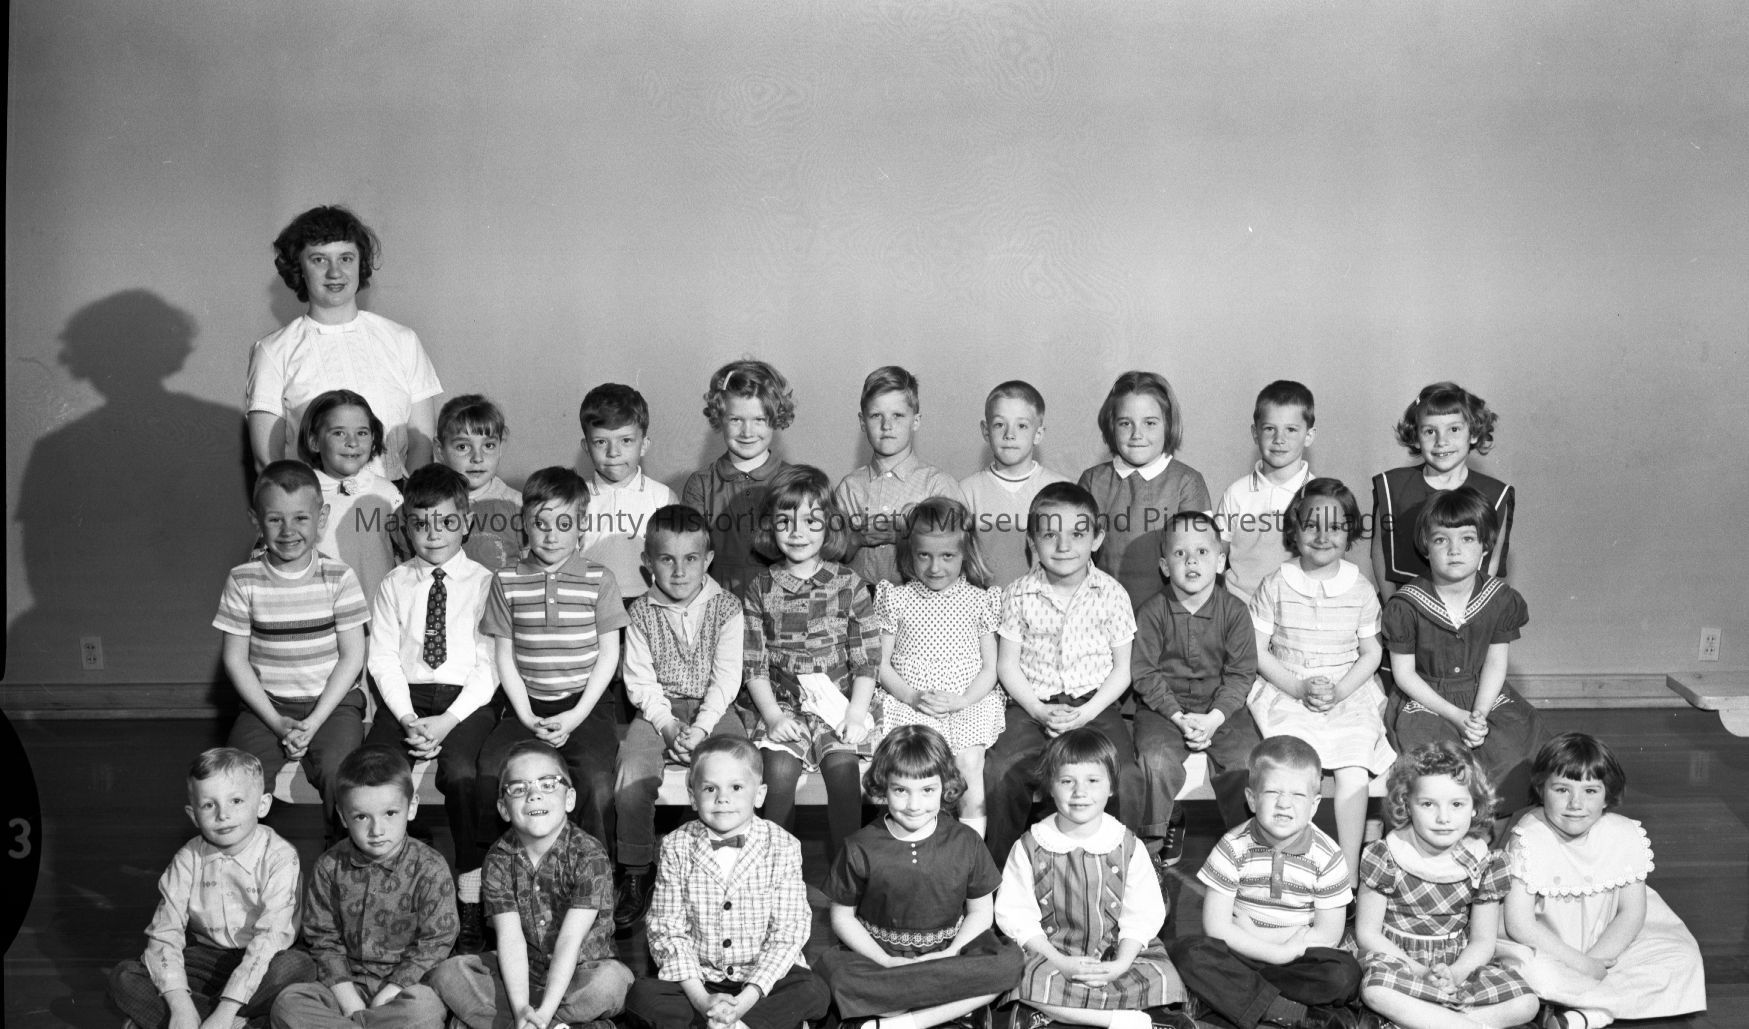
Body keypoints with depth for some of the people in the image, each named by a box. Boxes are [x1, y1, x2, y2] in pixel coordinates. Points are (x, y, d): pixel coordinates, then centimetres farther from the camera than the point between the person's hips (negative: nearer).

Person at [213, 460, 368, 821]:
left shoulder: (339, 578, -3)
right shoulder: (243, 581, -1)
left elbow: (352, 656, -3)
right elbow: (235, 658, 1)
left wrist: (314, 721, -12)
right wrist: (276, 721, -9)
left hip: (331, 701, -1)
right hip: (266, 703, 1)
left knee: (339, 772, -26)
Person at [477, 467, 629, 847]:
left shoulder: (599, 580, 3)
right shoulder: (506, 581, 7)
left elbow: (608, 653, 3)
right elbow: (504, 655, 7)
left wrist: (576, 715, -7)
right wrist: (527, 717, -5)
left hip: (586, 705, -1)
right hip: (527, 705, 2)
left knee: (596, 780, -27)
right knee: (491, 770, -24)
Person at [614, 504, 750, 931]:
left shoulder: (726, 608, -1)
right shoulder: (640, 612, 2)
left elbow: (726, 677, -6)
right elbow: (640, 680, -1)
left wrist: (700, 728, -18)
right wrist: (667, 725, -17)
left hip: (713, 709, -1)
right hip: (658, 710, 1)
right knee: (632, 776, -25)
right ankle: (636, 874, -8)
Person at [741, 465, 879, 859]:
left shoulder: (850, 586, 4)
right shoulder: (760, 590, 5)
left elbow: (866, 662, 2)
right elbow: (754, 666, 3)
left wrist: (855, 715, -10)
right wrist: (772, 715, -10)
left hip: (840, 701, 0)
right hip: (784, 705, 1)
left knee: (842, 765, -25)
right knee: (780, 769, -25)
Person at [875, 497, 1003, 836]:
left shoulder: (979, 600, 8)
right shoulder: (897, 599, 7)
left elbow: (990, 669, 7)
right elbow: (881, 664, 7)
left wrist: (962, 700, -10)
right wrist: (912, 696, -9)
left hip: (968, 703, 0)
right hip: (910, 703, 0)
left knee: (970, 764, -22)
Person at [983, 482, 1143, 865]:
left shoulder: (1111, 594, 0)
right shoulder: (1018, 595, 1)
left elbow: (1122, 669, 3)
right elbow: (1008, 665, 3)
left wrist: (1086, 713, -10)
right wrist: (1040, 711, -10)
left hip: (1094, 705, 0)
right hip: (1032, 705, 0)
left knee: (1125, 777, -24)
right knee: (999, 771, -24)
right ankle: (1003, 865, -4)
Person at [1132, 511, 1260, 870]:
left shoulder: (1234, 611, -1)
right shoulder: (1152, 611, -4)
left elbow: (1241, 673, -2)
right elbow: (1144, 673, -5)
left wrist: (1215, 717, -17)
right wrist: (1178, 716, -16)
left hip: (1221, 707, 1)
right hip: (1163, 708, -1)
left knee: (1246, 760, -22)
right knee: (1156, 759, -27)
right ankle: (1156, 838, -2)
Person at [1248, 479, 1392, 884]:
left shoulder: (1360, 588, 5)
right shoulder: (1275, 586, 1)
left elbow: (1371, 653, 8)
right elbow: (1257, 651, 2)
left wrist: (1338, 691, -9)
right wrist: (1300, 688, -10)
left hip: (1349, 693, 1)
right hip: (1286, 693, -1)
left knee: (1354, 767, -24)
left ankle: (1349, 871, -16)